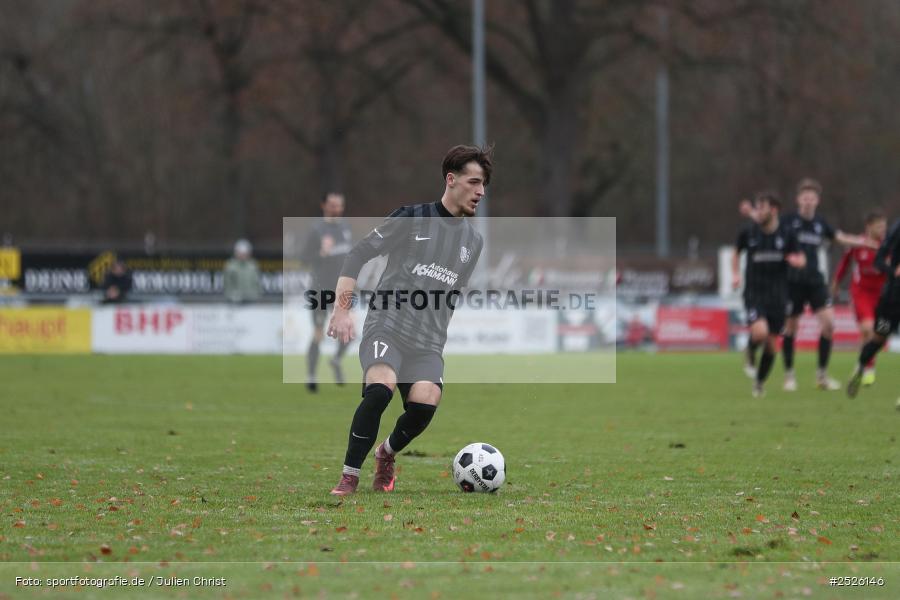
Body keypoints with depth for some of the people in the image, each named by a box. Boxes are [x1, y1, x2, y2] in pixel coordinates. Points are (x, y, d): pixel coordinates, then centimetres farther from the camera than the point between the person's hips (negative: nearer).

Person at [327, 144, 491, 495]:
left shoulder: (473, 242, 15)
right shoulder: (413, 217, 0)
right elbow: (358, 255, 0)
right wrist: (342, 309, -10)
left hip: (428, 342, 4)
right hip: (386, 326, -4)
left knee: (424, 403, -24)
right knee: (381, 388, -32)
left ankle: (387, 454, 9)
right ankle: (348, 477, -18)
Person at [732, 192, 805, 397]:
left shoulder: (786, 233, -3)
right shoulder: (748, 232, -2)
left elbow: (801, 259, 4)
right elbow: (737, 253, 16)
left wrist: (797, 260, -19)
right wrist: (735, 274, 3)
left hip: (777, 294, 1)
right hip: (754, 293, -1)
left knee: (771, 343, 5)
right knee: (760, 332, -26)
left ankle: (759, 382, 25)